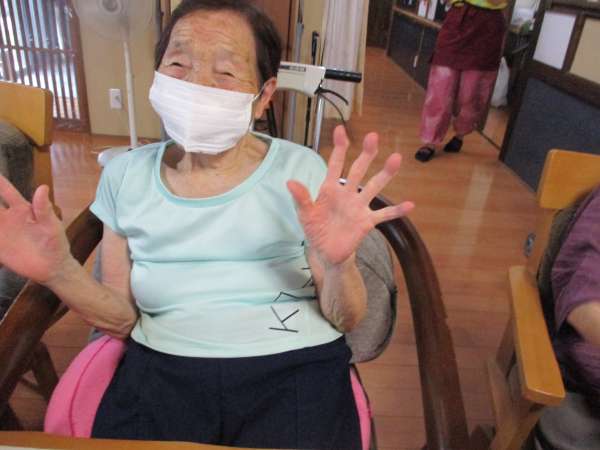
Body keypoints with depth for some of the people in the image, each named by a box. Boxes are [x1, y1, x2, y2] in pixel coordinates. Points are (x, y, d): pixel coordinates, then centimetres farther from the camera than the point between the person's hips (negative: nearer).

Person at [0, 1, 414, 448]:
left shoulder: (302, 170, -5)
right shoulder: (125, 175, 3)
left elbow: (345, 320, -3)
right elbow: (121, 319, 6)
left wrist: (338, 265, -24)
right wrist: (59, 270, -12)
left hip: (293, 367, 1)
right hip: (161, 368, 1)